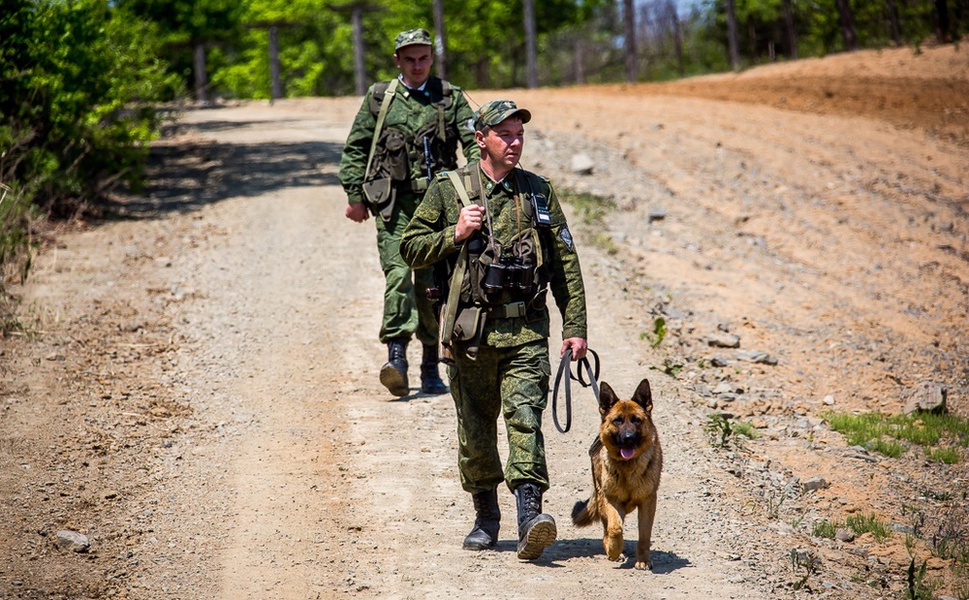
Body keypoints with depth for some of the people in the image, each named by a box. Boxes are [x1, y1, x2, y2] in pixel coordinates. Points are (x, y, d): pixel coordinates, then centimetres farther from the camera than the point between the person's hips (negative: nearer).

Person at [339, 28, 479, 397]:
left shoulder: (451, 98, 8)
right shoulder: (379, 98, 9)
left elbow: (474, 144, 3)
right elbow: (355, 149, 12)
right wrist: (355, 196, 6)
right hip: (393, 204, -1)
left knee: (433, 285, 3)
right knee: (398, 274, -16)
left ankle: (431, 367, 11)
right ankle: (397, 358, -23)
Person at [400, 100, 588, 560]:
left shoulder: (538, 192, 8)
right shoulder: (448, 190, 4)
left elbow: (565, 263, 9)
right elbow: (411, 249, 7)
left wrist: (575, 326, 4)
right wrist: (456, 235, -9)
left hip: (526, 331, 0)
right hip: (471, 330, 0)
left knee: (525, 418, -15)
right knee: (475, 430, 9)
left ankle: (530, 515, -22)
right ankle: (485, 516, 25)